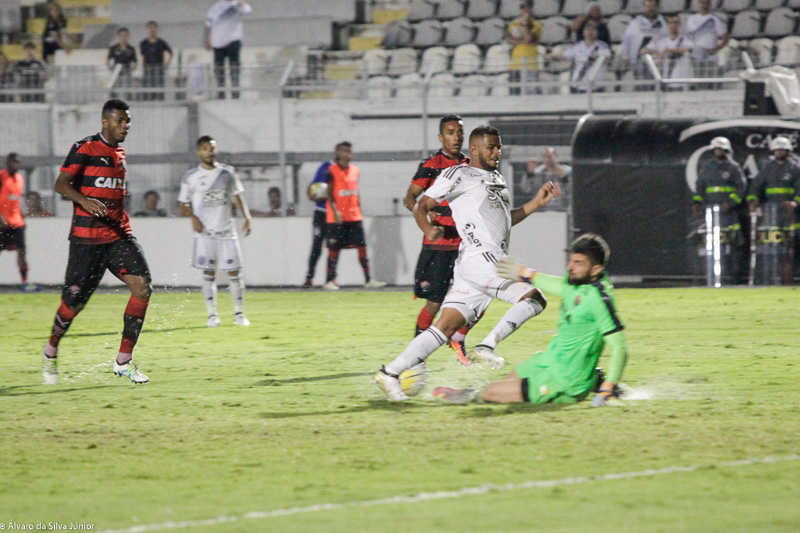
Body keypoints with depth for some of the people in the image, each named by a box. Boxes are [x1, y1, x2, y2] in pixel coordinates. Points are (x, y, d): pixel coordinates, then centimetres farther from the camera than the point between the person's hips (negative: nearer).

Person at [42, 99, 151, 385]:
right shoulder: (85, 148, -6)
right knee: (74, 302, -3)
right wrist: (84, 201, -32)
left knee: (142, 286, -13)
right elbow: (61, 183, -14)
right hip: (87, 238, -6)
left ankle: (123, 361, -6)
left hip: (118, 235, 6)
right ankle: (51, 349, 27)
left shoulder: (120, 153, 15)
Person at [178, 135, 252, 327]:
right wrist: (192, 217, -13)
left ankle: (239, 313, 10)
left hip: (227, 230, 2)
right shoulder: (191, 177, 1)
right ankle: (212, 314, 4)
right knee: (208, 273, -2)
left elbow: (237, 196, 13)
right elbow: (183, 204, 6)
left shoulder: (228, 172, 7)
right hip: (205, 232, -1)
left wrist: (247, 217, 1)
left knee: (234, 271, 0)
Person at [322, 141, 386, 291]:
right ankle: (329, 280, 8)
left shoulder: (355, 170, 12)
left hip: (354, 216, 5)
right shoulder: (331, 171, -5)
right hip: (336, 217, -5)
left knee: (362, 247, -2)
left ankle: (368, 279, -1)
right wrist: (335, 211, -21)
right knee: (334, 249, 0)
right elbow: (330, 193, -10)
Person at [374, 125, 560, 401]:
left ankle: (390, 373, 0)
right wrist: (428, 229, -23)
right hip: (478, 258, -8)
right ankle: (487, 346, -14)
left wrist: (536, 203, 24)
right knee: (534, 297, -15)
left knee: (446, 326, 2)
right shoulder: (459, 174, -1)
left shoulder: (497, 180, 26)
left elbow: (505, 220, 36)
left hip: (495, 262, 8)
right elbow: (422, 205, -3)